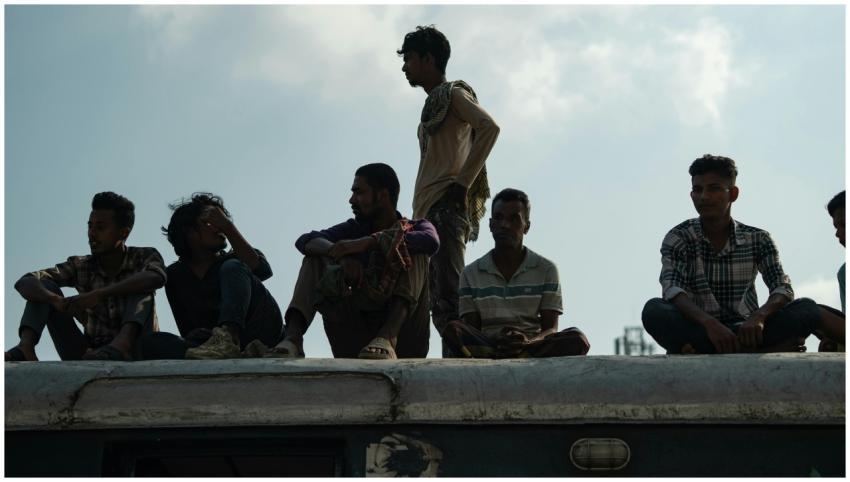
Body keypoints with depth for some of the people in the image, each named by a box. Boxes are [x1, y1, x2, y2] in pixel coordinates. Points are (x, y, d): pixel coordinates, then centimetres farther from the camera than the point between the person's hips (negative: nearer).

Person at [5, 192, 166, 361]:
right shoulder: (81, 267, 6)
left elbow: (157, 277, -28)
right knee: (44, 286, -5)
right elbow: (24, 283, -7)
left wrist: (98, 295, -35)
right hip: (91, 355, 3)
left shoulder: (144, 257, -1)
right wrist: (57, 301, -30)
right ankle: (25, 346, -32)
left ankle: (123, 343, -47)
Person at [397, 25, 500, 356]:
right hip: (430, 212, 9)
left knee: (448, 297, -20)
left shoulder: (453, 94, 1)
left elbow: (489, 128, -16)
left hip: (446, 206, -9)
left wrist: (463, 182, -17)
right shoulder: (435, 103, 27)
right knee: (441, 302, 3)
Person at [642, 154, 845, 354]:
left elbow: (783, 288, -5)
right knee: (653, 310, -32)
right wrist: (709, 322, -34)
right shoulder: (678, 239, 2)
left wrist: (759, 315, -29)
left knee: (806, 309, -20)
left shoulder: (757, 240, 8)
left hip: (746, 331, 2)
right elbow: (672, 290, -15)